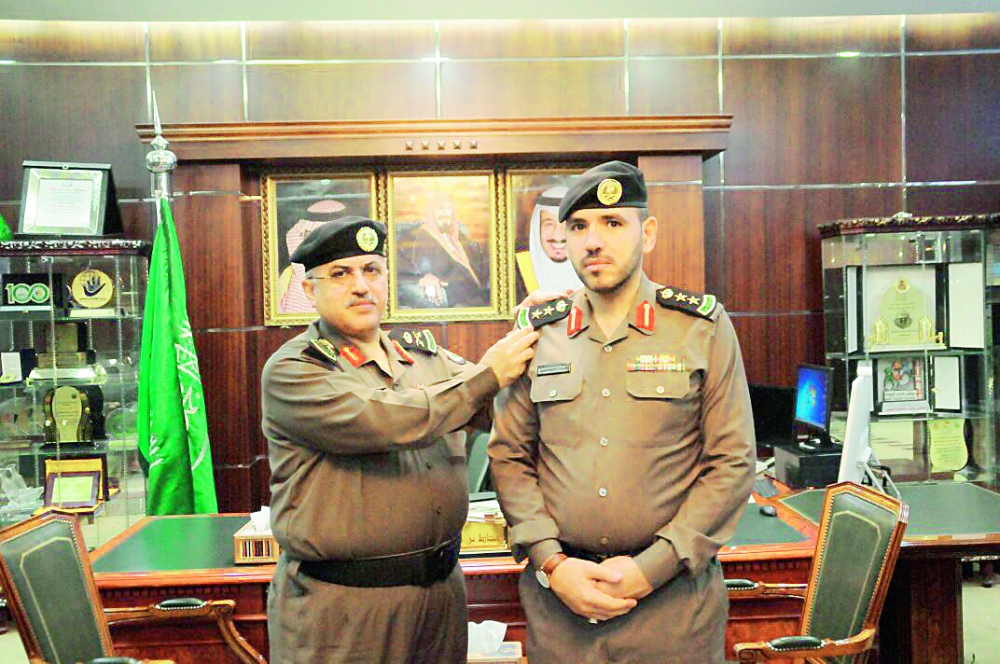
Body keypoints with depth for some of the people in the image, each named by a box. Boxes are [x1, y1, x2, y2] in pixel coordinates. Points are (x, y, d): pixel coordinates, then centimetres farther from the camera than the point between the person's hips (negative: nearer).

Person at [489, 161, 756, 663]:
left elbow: (732, 463, -4)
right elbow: (508, 457, 4)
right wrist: (551, 564, -8)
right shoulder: (536, 334, 2)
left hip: (674, 596, -1)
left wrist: (651, 569, -12)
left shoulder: (704, 328, -2)